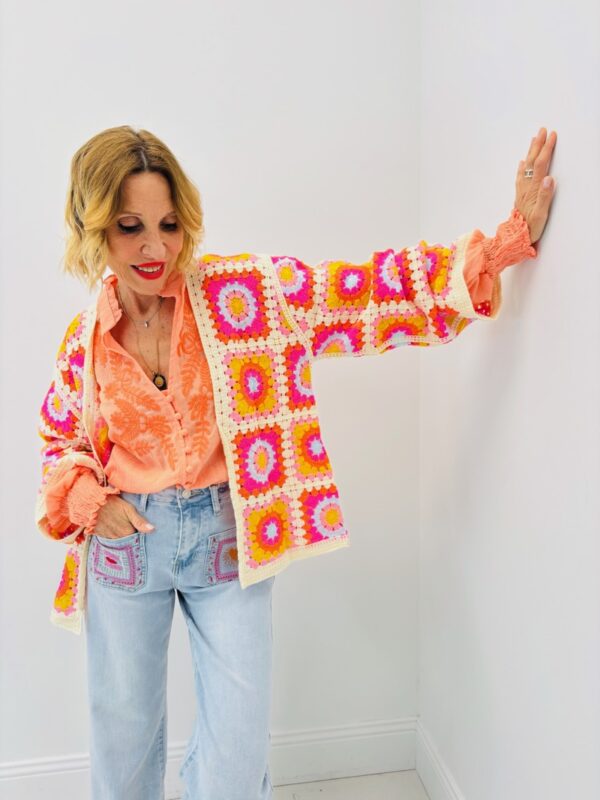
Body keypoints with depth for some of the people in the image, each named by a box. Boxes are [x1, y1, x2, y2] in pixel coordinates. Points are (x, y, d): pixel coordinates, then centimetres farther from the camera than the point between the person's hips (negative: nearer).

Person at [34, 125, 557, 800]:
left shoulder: (240, 289, -12)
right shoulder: (85, 339, -3)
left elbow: (362, 289, -16)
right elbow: (60, 438, 14)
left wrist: (507, 242, -22)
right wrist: (88, 499, -5)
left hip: (227, 536, -1)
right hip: (126, 541, 2)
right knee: (123, 738, 20)